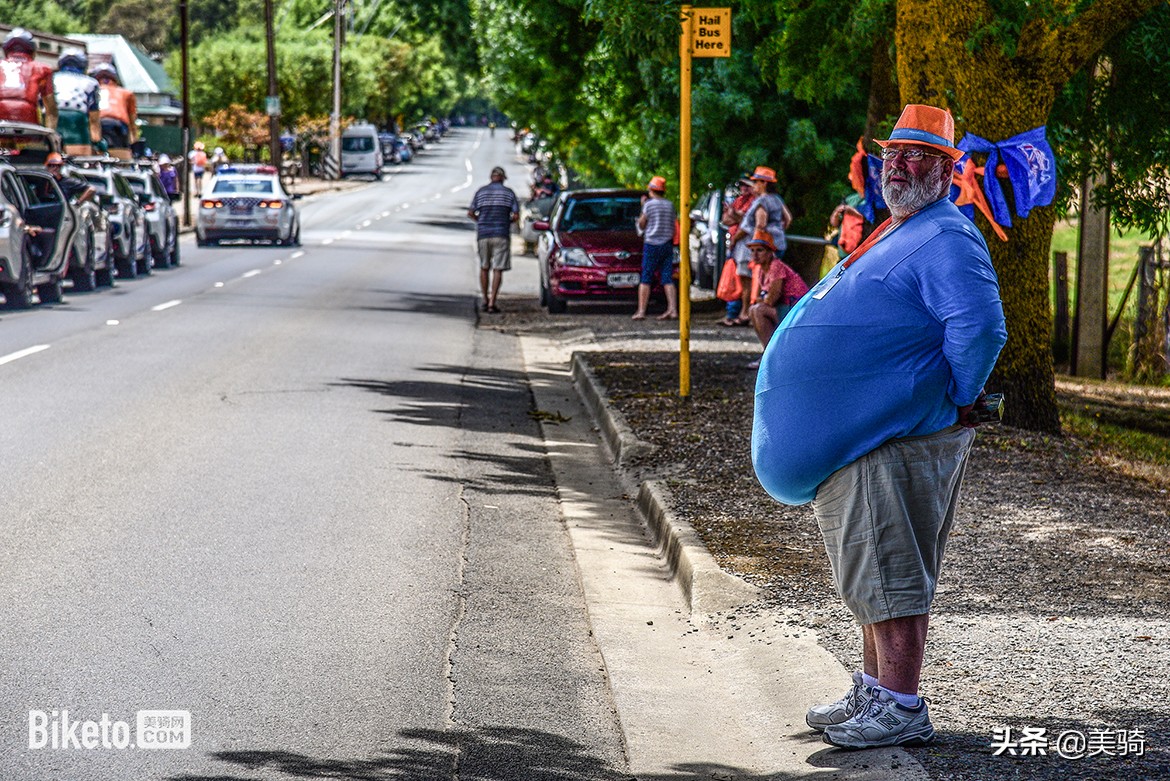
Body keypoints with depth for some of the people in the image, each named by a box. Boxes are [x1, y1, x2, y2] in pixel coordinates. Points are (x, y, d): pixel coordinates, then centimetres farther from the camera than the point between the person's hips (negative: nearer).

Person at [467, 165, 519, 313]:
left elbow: (470, 213, 4)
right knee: (498, 269, -2)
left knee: (484, 267, 16)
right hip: (501, 235, -2)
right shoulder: (509, 193, 2)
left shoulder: (481, 191, 6)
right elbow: (516, 215, -5)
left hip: (483, 234, 2)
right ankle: (492, 304, -9)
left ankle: (485, 300, 19)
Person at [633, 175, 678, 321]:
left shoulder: (649, 204, -7)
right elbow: (673, 227, 11)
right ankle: (673, 310, -7)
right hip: (667, 244, 4)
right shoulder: (670, 205, 8)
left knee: (645, 279, -1)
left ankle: (641, 311, -5)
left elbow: (641, 225, 0)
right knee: (668, 279, 2)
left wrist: (642, 207, 9)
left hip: (652, 244, -4)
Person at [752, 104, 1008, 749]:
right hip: (859, 436, 11)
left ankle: (901, 709, -2)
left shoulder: (946, 239, -15)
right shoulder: (899, 233, 19)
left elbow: (981, 327, -27)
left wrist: (954, 403, -17)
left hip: (900, 442, -11)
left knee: (890, 574, -7)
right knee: (871, 573, 16)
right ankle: (873, 690, 26)